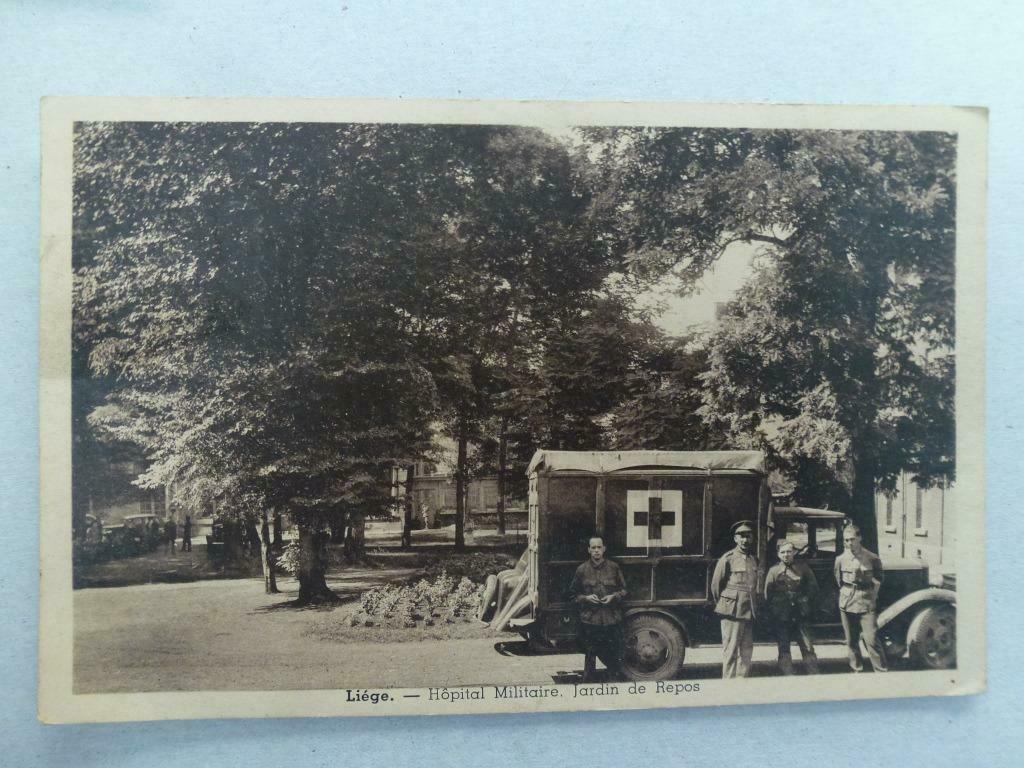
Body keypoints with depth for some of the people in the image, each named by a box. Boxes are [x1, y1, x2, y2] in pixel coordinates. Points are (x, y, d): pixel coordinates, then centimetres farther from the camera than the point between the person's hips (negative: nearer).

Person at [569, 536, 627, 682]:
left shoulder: (614, 568, 5)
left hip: (612, 620, 1)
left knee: (613, 657, 8)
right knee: (590, 657, 6)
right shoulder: (582, 570, 2)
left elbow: (624, 590, 13)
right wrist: (586, 598, -8)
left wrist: (614, 596, -6)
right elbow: (573, 595, 9)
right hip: (589, 620, -1)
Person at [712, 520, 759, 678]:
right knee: (730, 651, -3)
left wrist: (754, 607, 15)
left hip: (749, 612, 6)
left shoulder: (754, 560, 12)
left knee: (746, 651, 10)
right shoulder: (728, 559, -6)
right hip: (732, 612, -6)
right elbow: (716, 585, -1)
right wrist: (722, 606, 7)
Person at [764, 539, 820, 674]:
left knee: (807, 646, -1)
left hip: (799, 616, 1)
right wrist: (773, 612, 0)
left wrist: (806, 605, 5)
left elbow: (813, 587, 12)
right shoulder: (774, 570, 1)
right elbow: (767, 594, 4)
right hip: (781, 618, 0)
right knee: (784, 648, 4)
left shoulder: (803, 568, 4)